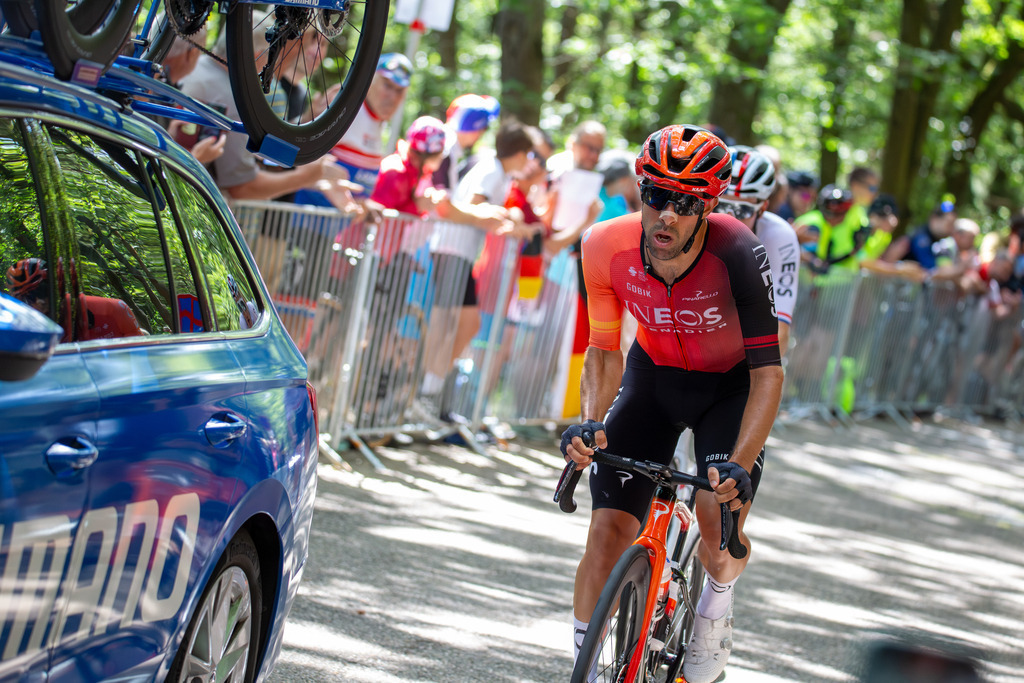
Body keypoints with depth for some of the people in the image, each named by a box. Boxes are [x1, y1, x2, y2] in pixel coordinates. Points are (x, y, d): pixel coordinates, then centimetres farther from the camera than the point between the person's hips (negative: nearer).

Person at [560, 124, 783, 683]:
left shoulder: (738, 254, -34)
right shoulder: (607, 248, -25)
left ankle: (717, 602, 14)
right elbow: (604, 349, -12)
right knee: (609, 527, -8)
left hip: (730, 386, -2)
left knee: (720, 515, -21)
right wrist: (590, 423, -30)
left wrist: (739, 466, -42)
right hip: (654, 376, 2)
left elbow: (767, 370, -32)